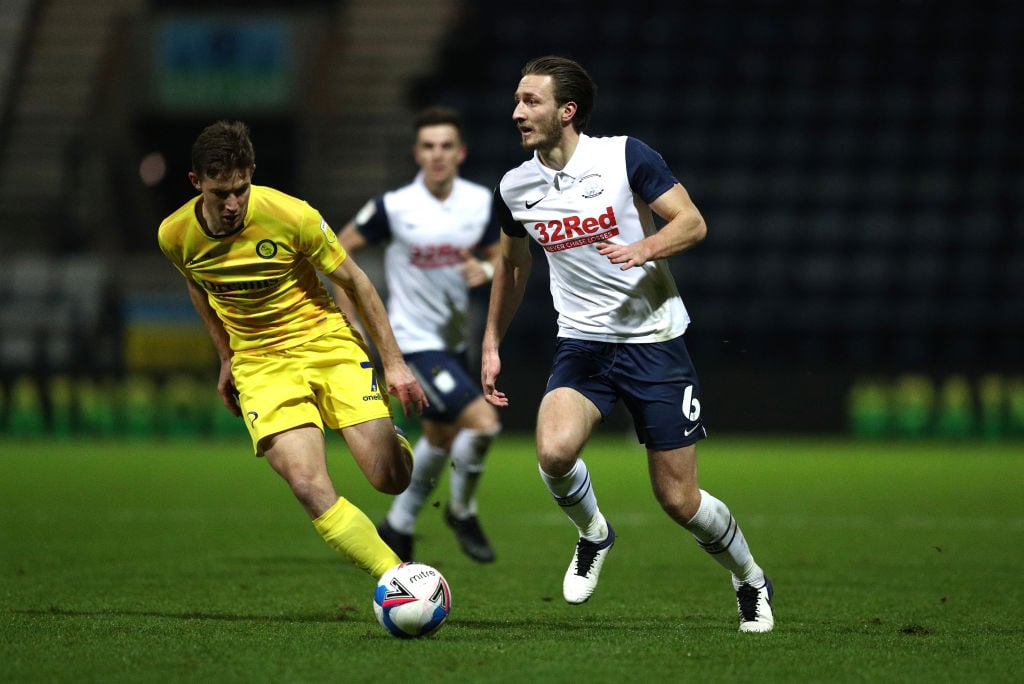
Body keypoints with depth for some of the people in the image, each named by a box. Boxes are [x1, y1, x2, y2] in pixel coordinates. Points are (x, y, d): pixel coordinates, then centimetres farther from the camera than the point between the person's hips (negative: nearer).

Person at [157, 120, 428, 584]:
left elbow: (353, 281, -6)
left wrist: (393, 362, -5)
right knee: (309, 488, -22)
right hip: (260, 366, 1)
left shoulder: (290, 215, -18)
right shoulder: (176, 235, -9)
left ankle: (393, 438, 27)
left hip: (325, 341, -1)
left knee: (390, 479, -11)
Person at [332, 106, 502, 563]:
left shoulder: (480, 201, -3)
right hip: (415, 341, -7)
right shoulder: (394, 207, -16)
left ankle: (397, 527, 41)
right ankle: (462, 512, 5)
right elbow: (341, 248, -4)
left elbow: (498, 257, 9)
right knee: (483, 420, -20)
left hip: (454, 340, 7)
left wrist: (486, 269, -15)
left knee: (440, 438, 20)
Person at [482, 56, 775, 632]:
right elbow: (512, 265, 20)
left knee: (679, 499, -3)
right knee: (555, 452, -26)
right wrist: (492, 344, 20)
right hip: (582, 342, 3)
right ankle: (594, 536, 7)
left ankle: (752, 581, 26)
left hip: (654, 340, -3)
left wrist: (645, 247, -27)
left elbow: (693, 223, -8)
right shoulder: (515, 188, 3)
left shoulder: (625, 155, -10)